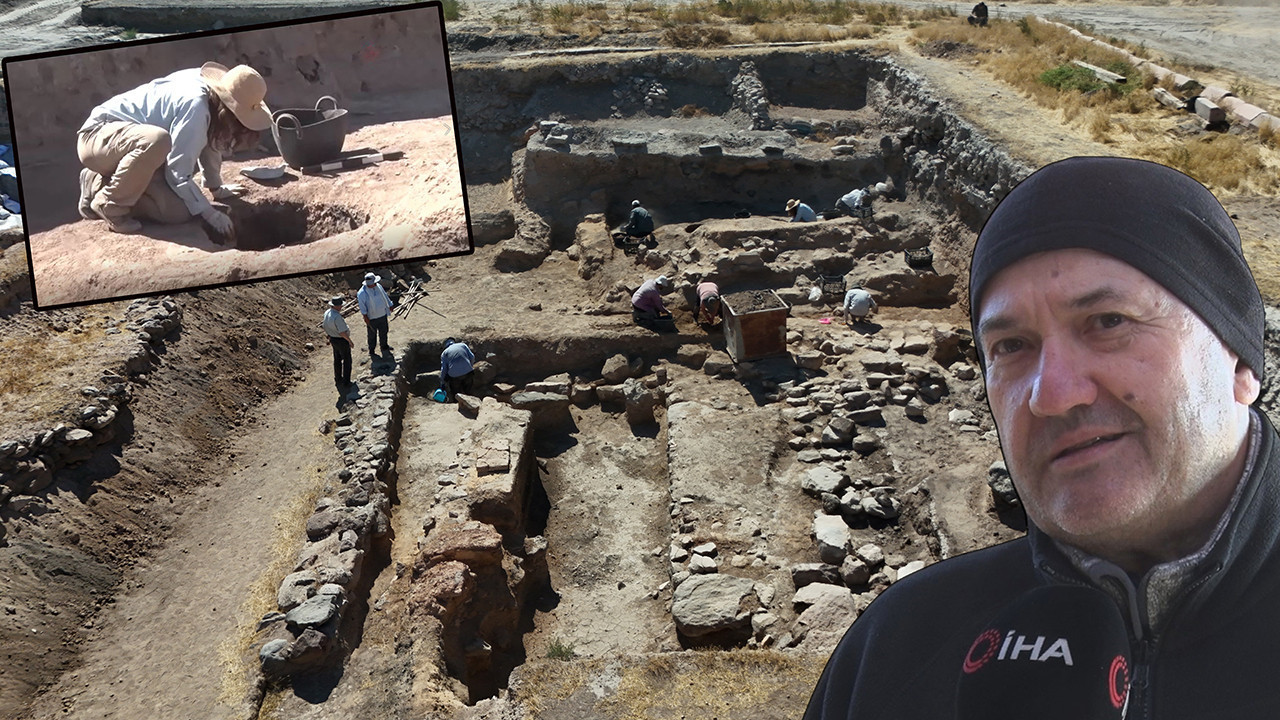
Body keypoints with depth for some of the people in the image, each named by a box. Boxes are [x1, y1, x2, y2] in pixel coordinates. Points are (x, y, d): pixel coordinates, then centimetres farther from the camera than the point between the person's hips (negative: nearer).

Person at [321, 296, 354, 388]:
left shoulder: (327, 313, -4)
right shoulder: (337, 317, -32)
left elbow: (325, 327, 9)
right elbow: (342, 332, -29)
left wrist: (329, 338, 23)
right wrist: (350, 341, -16)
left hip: (333, 339, 9)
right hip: (341, 340, -9)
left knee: (337, 359, 25)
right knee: (347, 361, 7)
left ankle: (338, 378, 40)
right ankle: (346, 382, 13)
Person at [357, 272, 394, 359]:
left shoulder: (378, 287, -2)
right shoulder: (362, 293, -20)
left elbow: (385, 296, 13)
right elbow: (362, 306, -18)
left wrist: (390, 305, 20)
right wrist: (365, 316, -22)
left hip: (382, 315, 6)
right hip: (371, 318, -6)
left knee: (383, 332, 20)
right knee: (372, 335, 9)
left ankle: (385, 348, 39)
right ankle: (371, 352, 26)